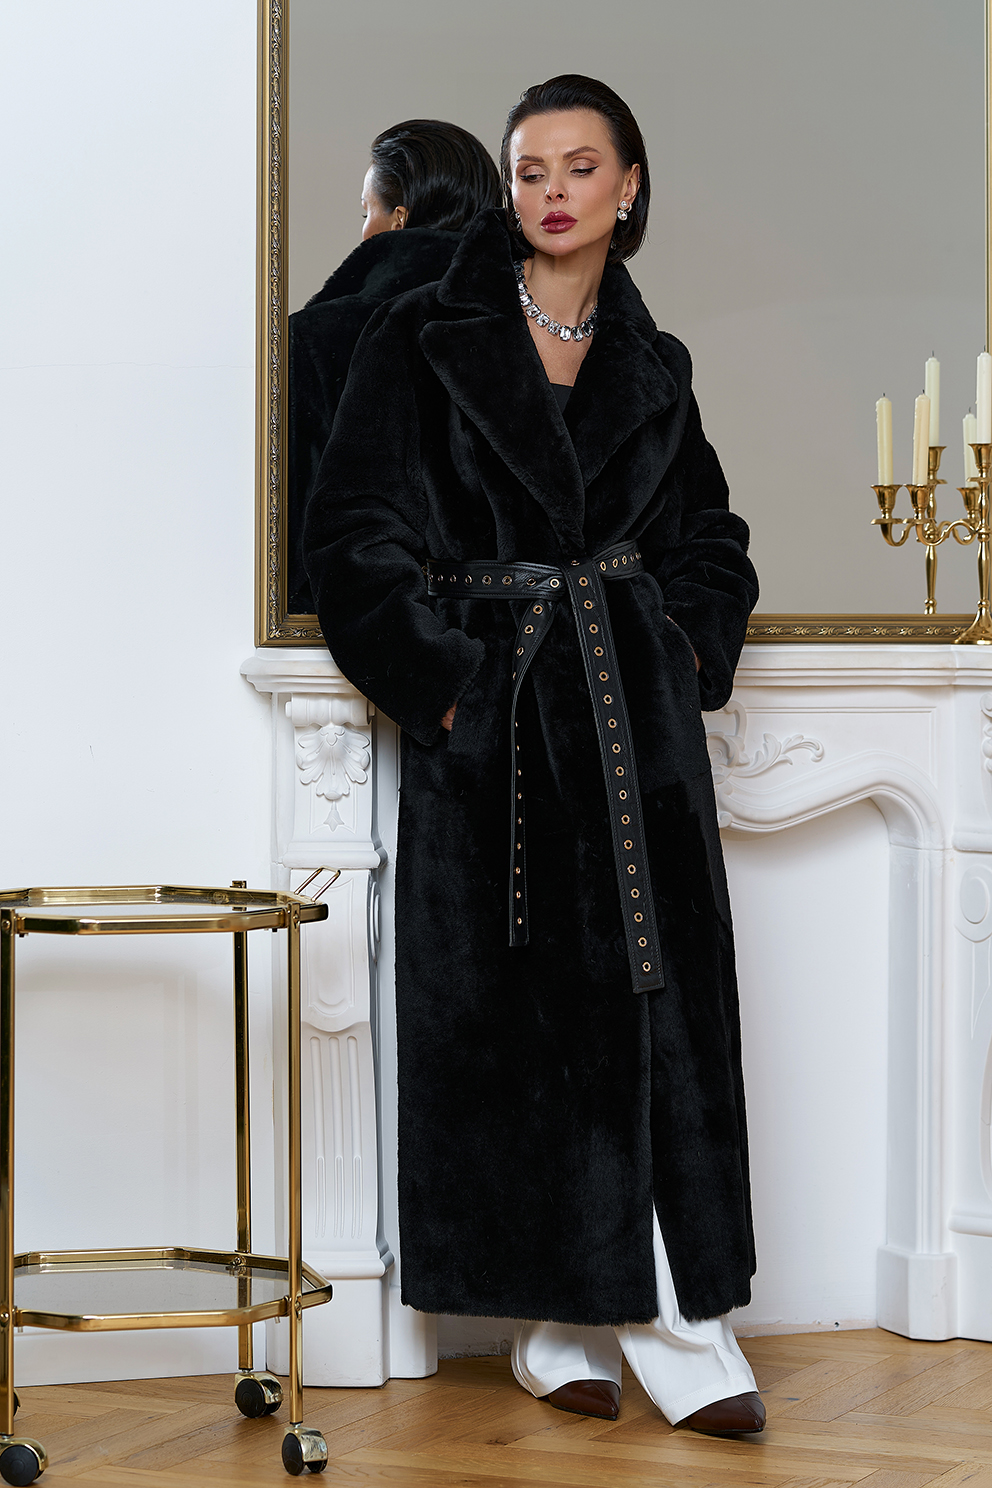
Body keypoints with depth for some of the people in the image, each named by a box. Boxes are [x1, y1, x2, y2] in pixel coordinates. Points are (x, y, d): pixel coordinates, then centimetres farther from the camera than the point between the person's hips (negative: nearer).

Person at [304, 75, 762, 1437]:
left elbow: (710, 541, 21)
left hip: (636, 712, 3)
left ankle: (667, 1321, 2)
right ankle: (565, 1323, 6)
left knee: (654, 1000, -2)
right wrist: (439, 679, -11)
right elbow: (358, 532, -3)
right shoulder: (425, 341, 1)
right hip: (490, 710, -3)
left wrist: (689, 654, 4)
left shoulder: (654, 368, 12)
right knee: (522, 1013, -2)